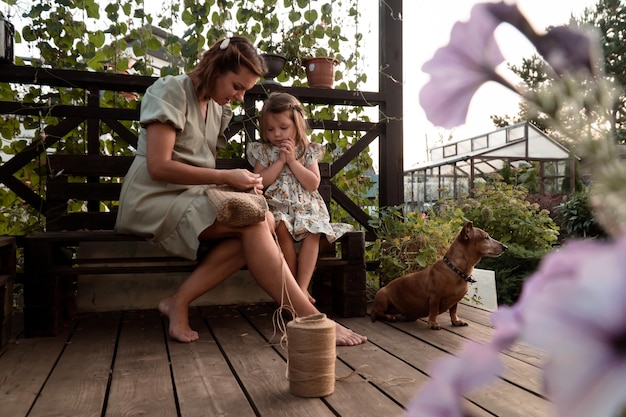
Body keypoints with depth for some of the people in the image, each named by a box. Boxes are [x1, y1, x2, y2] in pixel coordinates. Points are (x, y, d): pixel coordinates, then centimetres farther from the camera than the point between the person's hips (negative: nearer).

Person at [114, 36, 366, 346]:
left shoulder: (219, 109, 16)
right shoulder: (170, 91, -8)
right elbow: (158, 166, -18)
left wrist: (242, 184, -6)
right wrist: (226, 177, -21)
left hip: (191, 198, 8)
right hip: (154, 199, -7)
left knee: (264, 223, -22)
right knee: (254, 220, -29)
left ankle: (179, 303, -19)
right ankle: (310, 318, -25)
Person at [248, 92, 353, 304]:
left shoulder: (308, 151, 9)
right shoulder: (263, 151, 9)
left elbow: (313, 184, -2)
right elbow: (260, 182, -3)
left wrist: (292, 161, -7)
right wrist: (280, 161, -7)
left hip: (306, 207, 1)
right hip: (276, 207, -1)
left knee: (313, 232, -29)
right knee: (282, 228, -32)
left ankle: (302, 287, -26)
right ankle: (292, 284, -17)